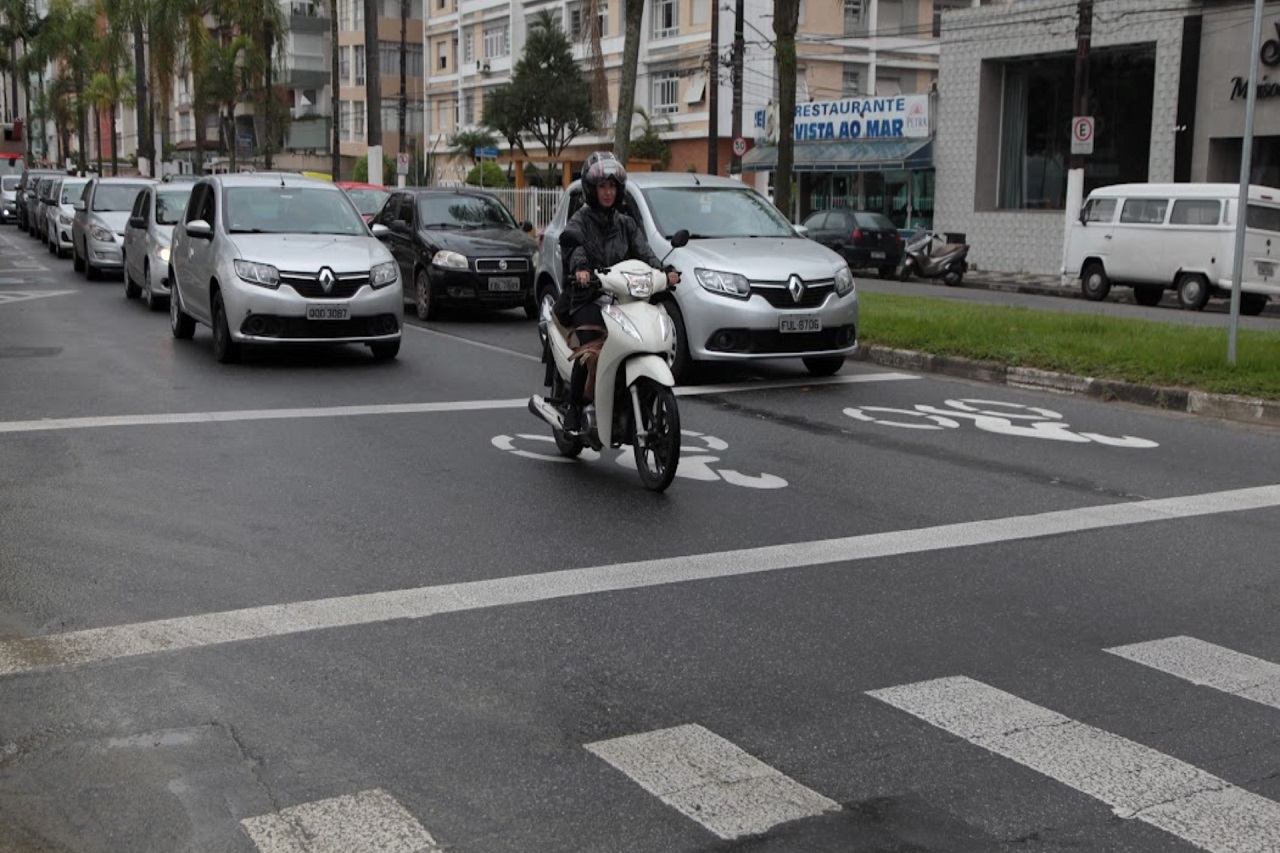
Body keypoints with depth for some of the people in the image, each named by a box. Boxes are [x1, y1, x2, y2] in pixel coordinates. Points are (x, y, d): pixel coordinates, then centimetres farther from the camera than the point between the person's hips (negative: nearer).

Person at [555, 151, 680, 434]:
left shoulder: (626, 224, 21)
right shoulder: (580, 220, 6)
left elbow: (643, 251, 5)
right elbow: (572, 245, -15)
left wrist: (664, 270, -16)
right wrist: (580, 268, -39)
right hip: (587, 297, -4)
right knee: (591, 351, -27)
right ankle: (573, 410, -15)